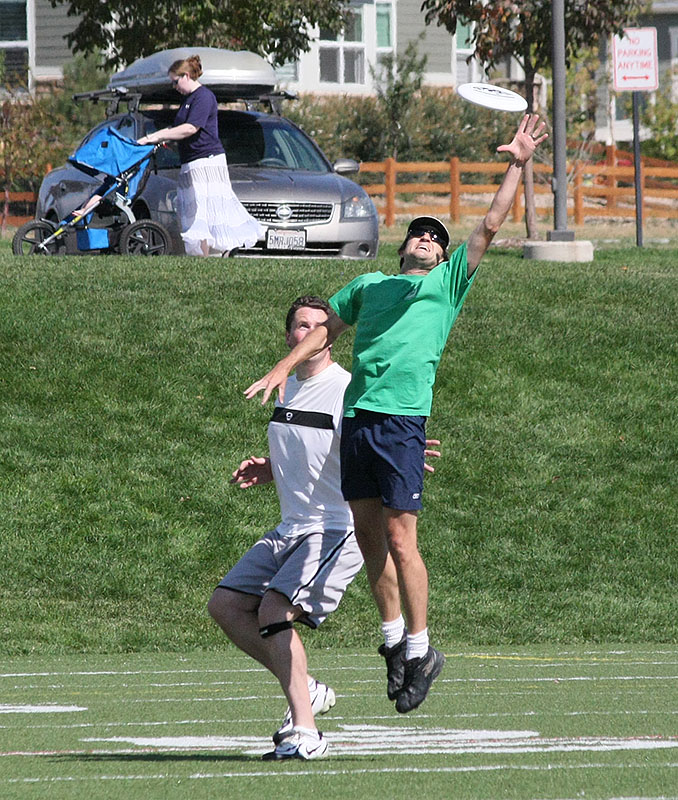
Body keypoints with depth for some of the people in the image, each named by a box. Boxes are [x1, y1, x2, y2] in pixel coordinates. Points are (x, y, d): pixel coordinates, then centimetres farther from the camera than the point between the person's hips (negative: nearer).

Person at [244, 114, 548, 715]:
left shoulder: (449, 282, 13)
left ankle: (420, 650, 0)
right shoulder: (370, 285, 24)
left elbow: (490, 226, 6)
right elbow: (326, 329, 32)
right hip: (356, 417, 5)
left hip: (403, 419, -5)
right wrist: (284, 369, 22)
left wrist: (517, 167, 2)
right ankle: (394, 637, 18)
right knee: (369, 536, 7)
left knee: (400, 540, -9)